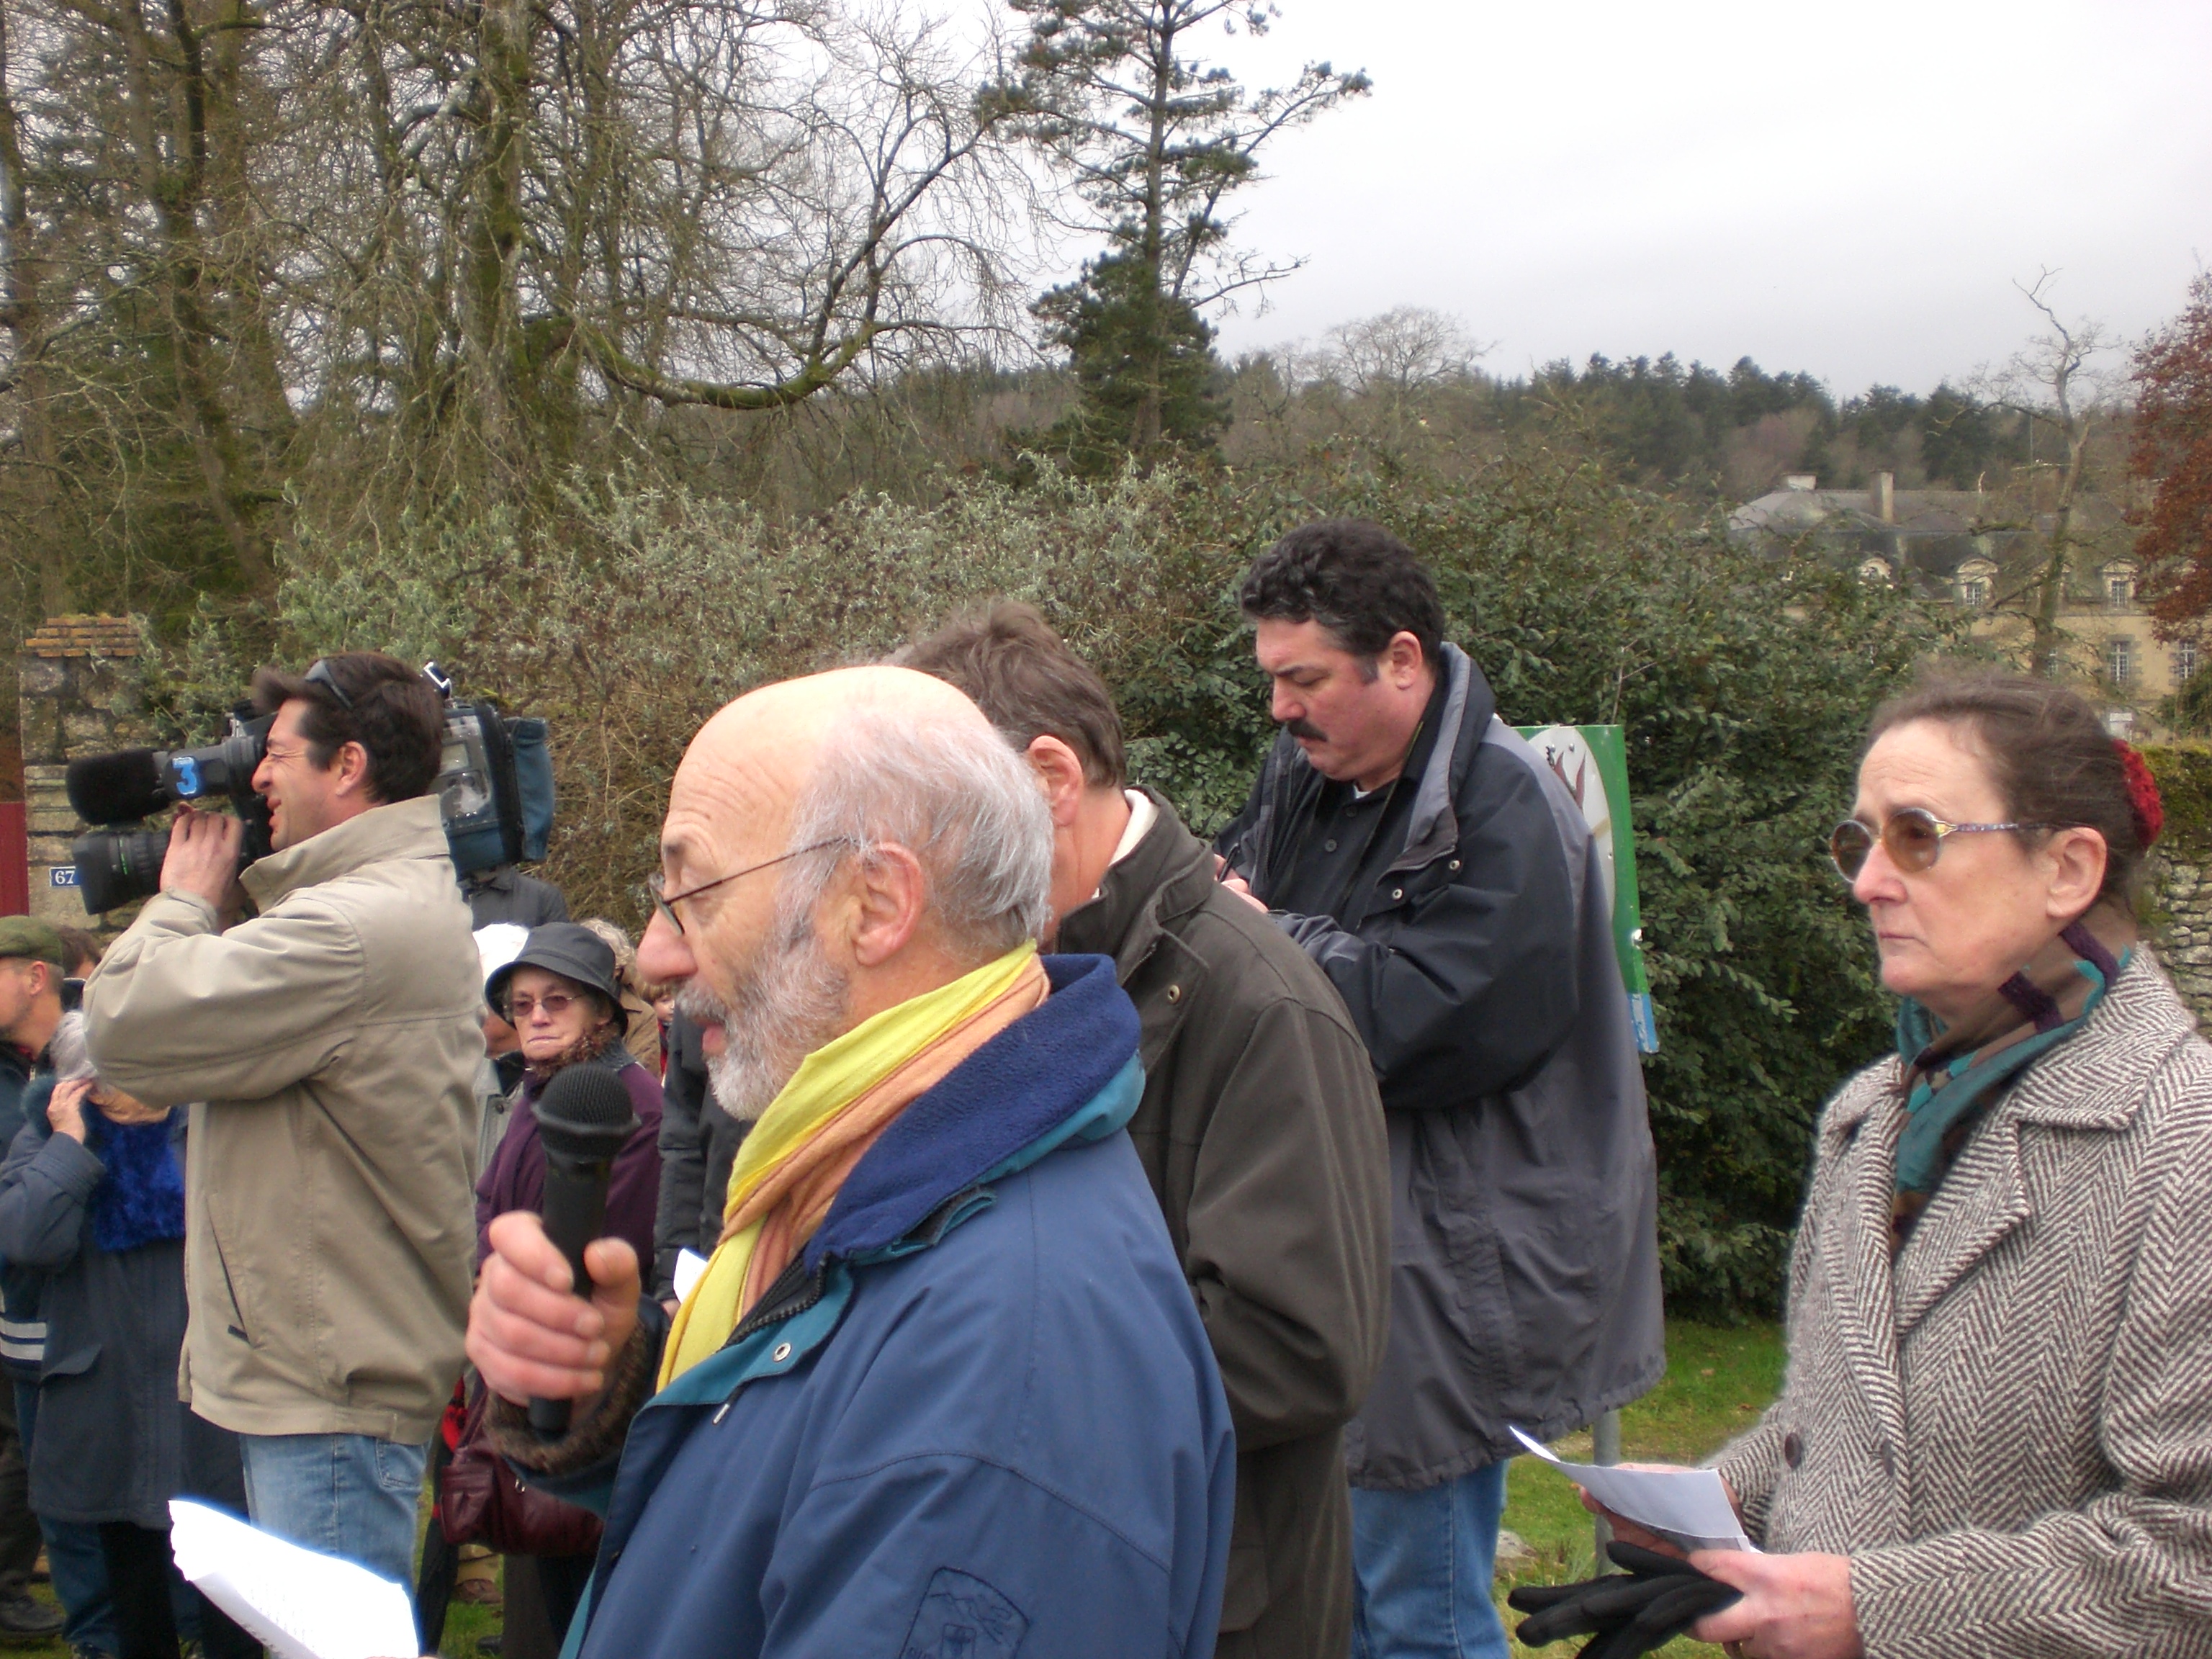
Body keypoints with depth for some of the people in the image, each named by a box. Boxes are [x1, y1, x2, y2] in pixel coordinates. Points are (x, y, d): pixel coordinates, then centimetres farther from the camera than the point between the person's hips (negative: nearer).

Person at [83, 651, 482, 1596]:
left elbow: (127, 1027, -21)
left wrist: (184, 899, -3)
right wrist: (205, 906, 7)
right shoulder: (409, 902, 15)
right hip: (318, 1375, 11)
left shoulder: (359, 926, -22)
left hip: (332, 1400, -11)